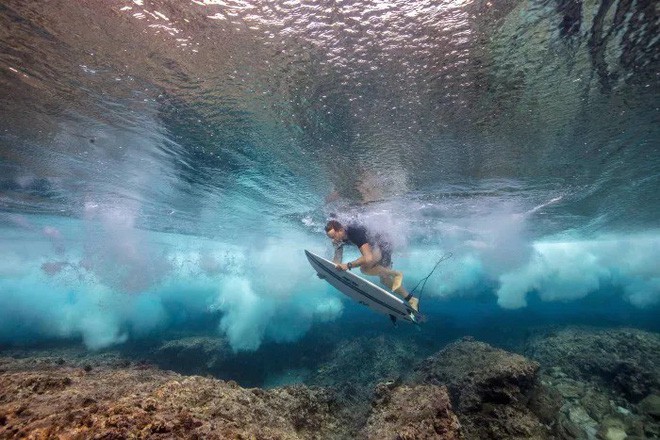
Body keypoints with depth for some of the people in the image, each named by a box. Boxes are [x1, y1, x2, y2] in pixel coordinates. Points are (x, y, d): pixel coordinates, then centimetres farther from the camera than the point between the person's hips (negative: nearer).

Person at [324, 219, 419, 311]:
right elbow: (337, 261, -7)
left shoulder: (355, 232, -37)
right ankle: (412, 300, 29)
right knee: (384, 280, 13)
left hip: (382, 246, -8)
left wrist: (348, 265, -48)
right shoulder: (338, 239, -14)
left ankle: (396, 274, -10)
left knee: (364, 267, -32)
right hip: (373, 248, 9)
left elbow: (368, 258, -44)